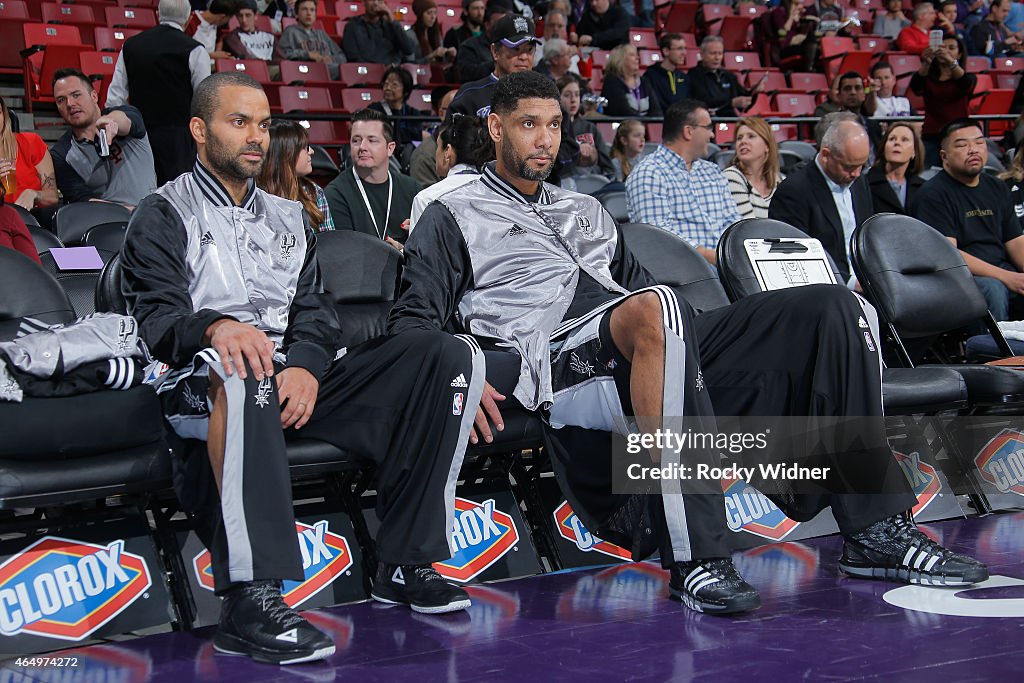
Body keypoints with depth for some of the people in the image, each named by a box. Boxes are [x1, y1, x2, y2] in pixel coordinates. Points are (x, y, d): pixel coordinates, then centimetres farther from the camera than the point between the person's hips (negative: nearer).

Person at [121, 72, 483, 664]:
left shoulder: (289, 218, 27)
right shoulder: (165, 215, 10)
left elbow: (316, 309, 13)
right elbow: (157, 316, -6)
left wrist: (306, 365, -11)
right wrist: (215, 326, -30)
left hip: (301, 378, 6)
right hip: (207, 386, -5)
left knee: (451, 355, -13)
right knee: (244, 368, -44)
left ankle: (406, 564, -18)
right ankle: (252, 601, -50)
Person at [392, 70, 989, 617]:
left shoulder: (585, 210, 34)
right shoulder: (454, 217, 15)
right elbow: (414, 323, 5)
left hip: (662, 347, 7)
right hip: (559, 357, -7)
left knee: (830, 306, -10)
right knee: (652, 309, -43)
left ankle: (878, 528, -12)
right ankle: (693, 559, -42)